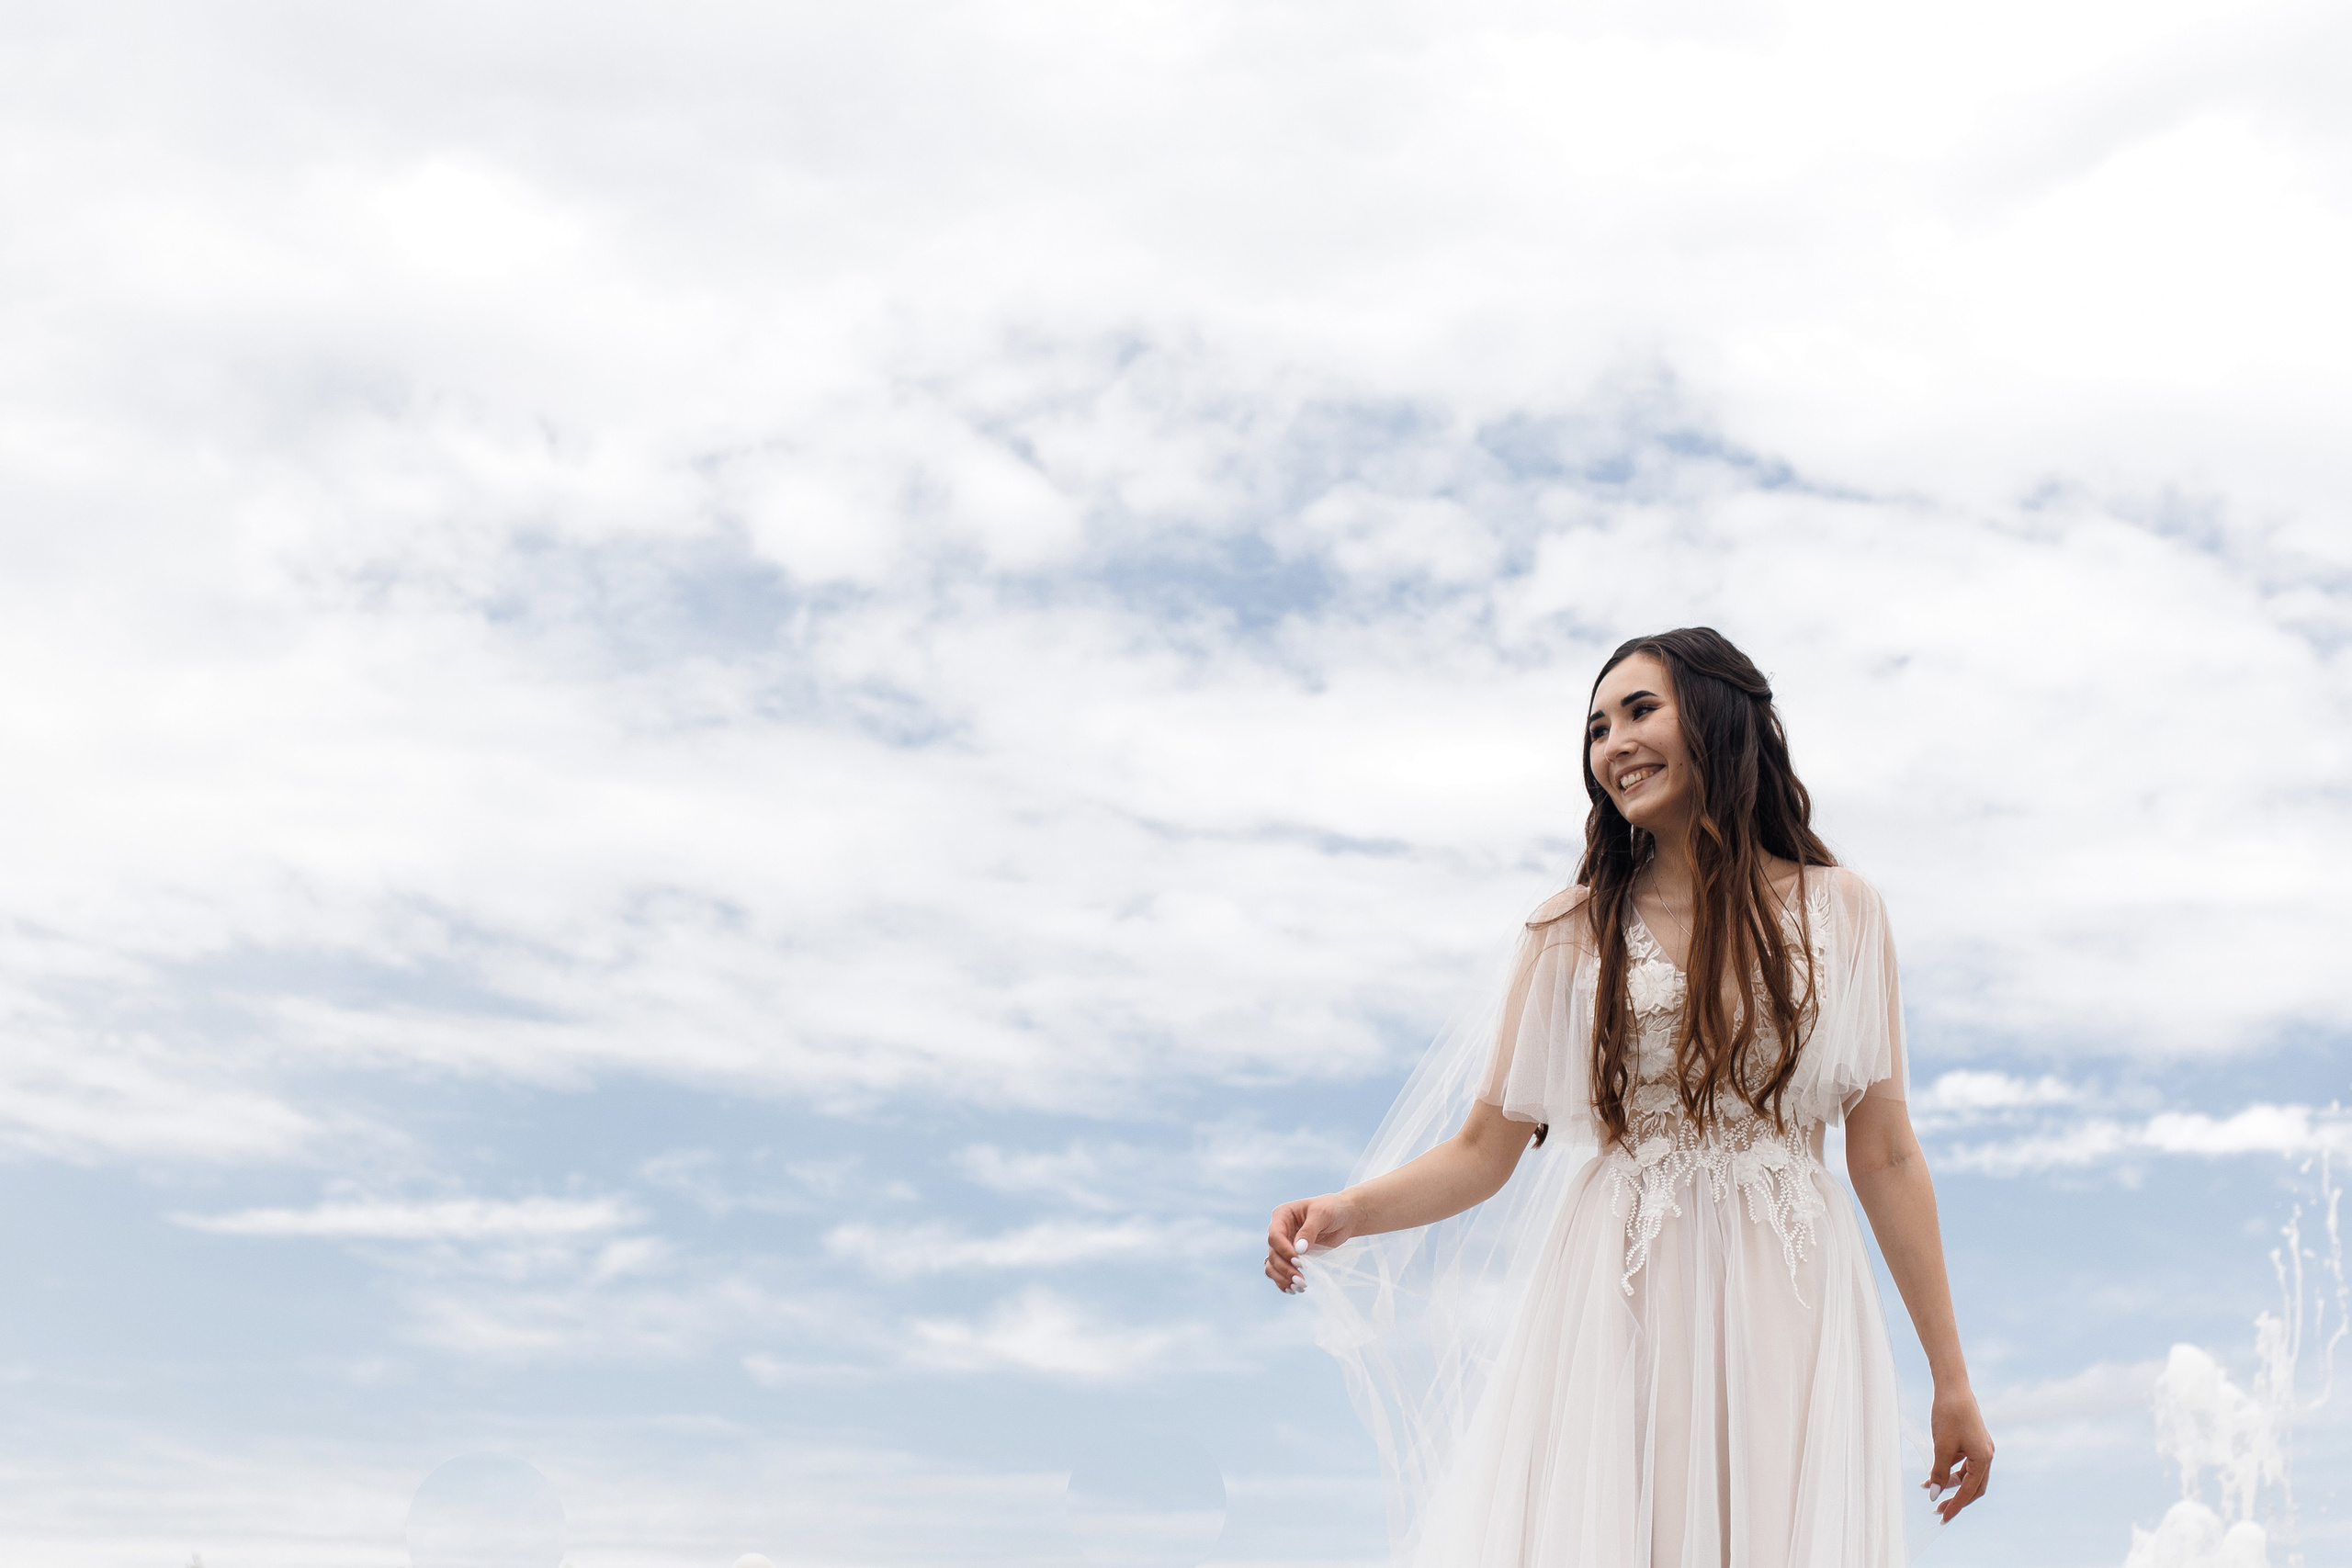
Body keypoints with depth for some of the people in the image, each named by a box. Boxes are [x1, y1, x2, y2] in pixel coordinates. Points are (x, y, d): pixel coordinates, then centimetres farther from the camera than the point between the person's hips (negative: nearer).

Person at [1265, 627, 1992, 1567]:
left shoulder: (1839, 913, 6)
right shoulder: (1573, 931, 6)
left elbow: (1884, 1154, 7)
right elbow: (1483, 1148, 3)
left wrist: (1950, 1380, 7)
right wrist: (1344, 1214, -15)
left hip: (1784, 1316, 1)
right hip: (1613, 1312, 0)